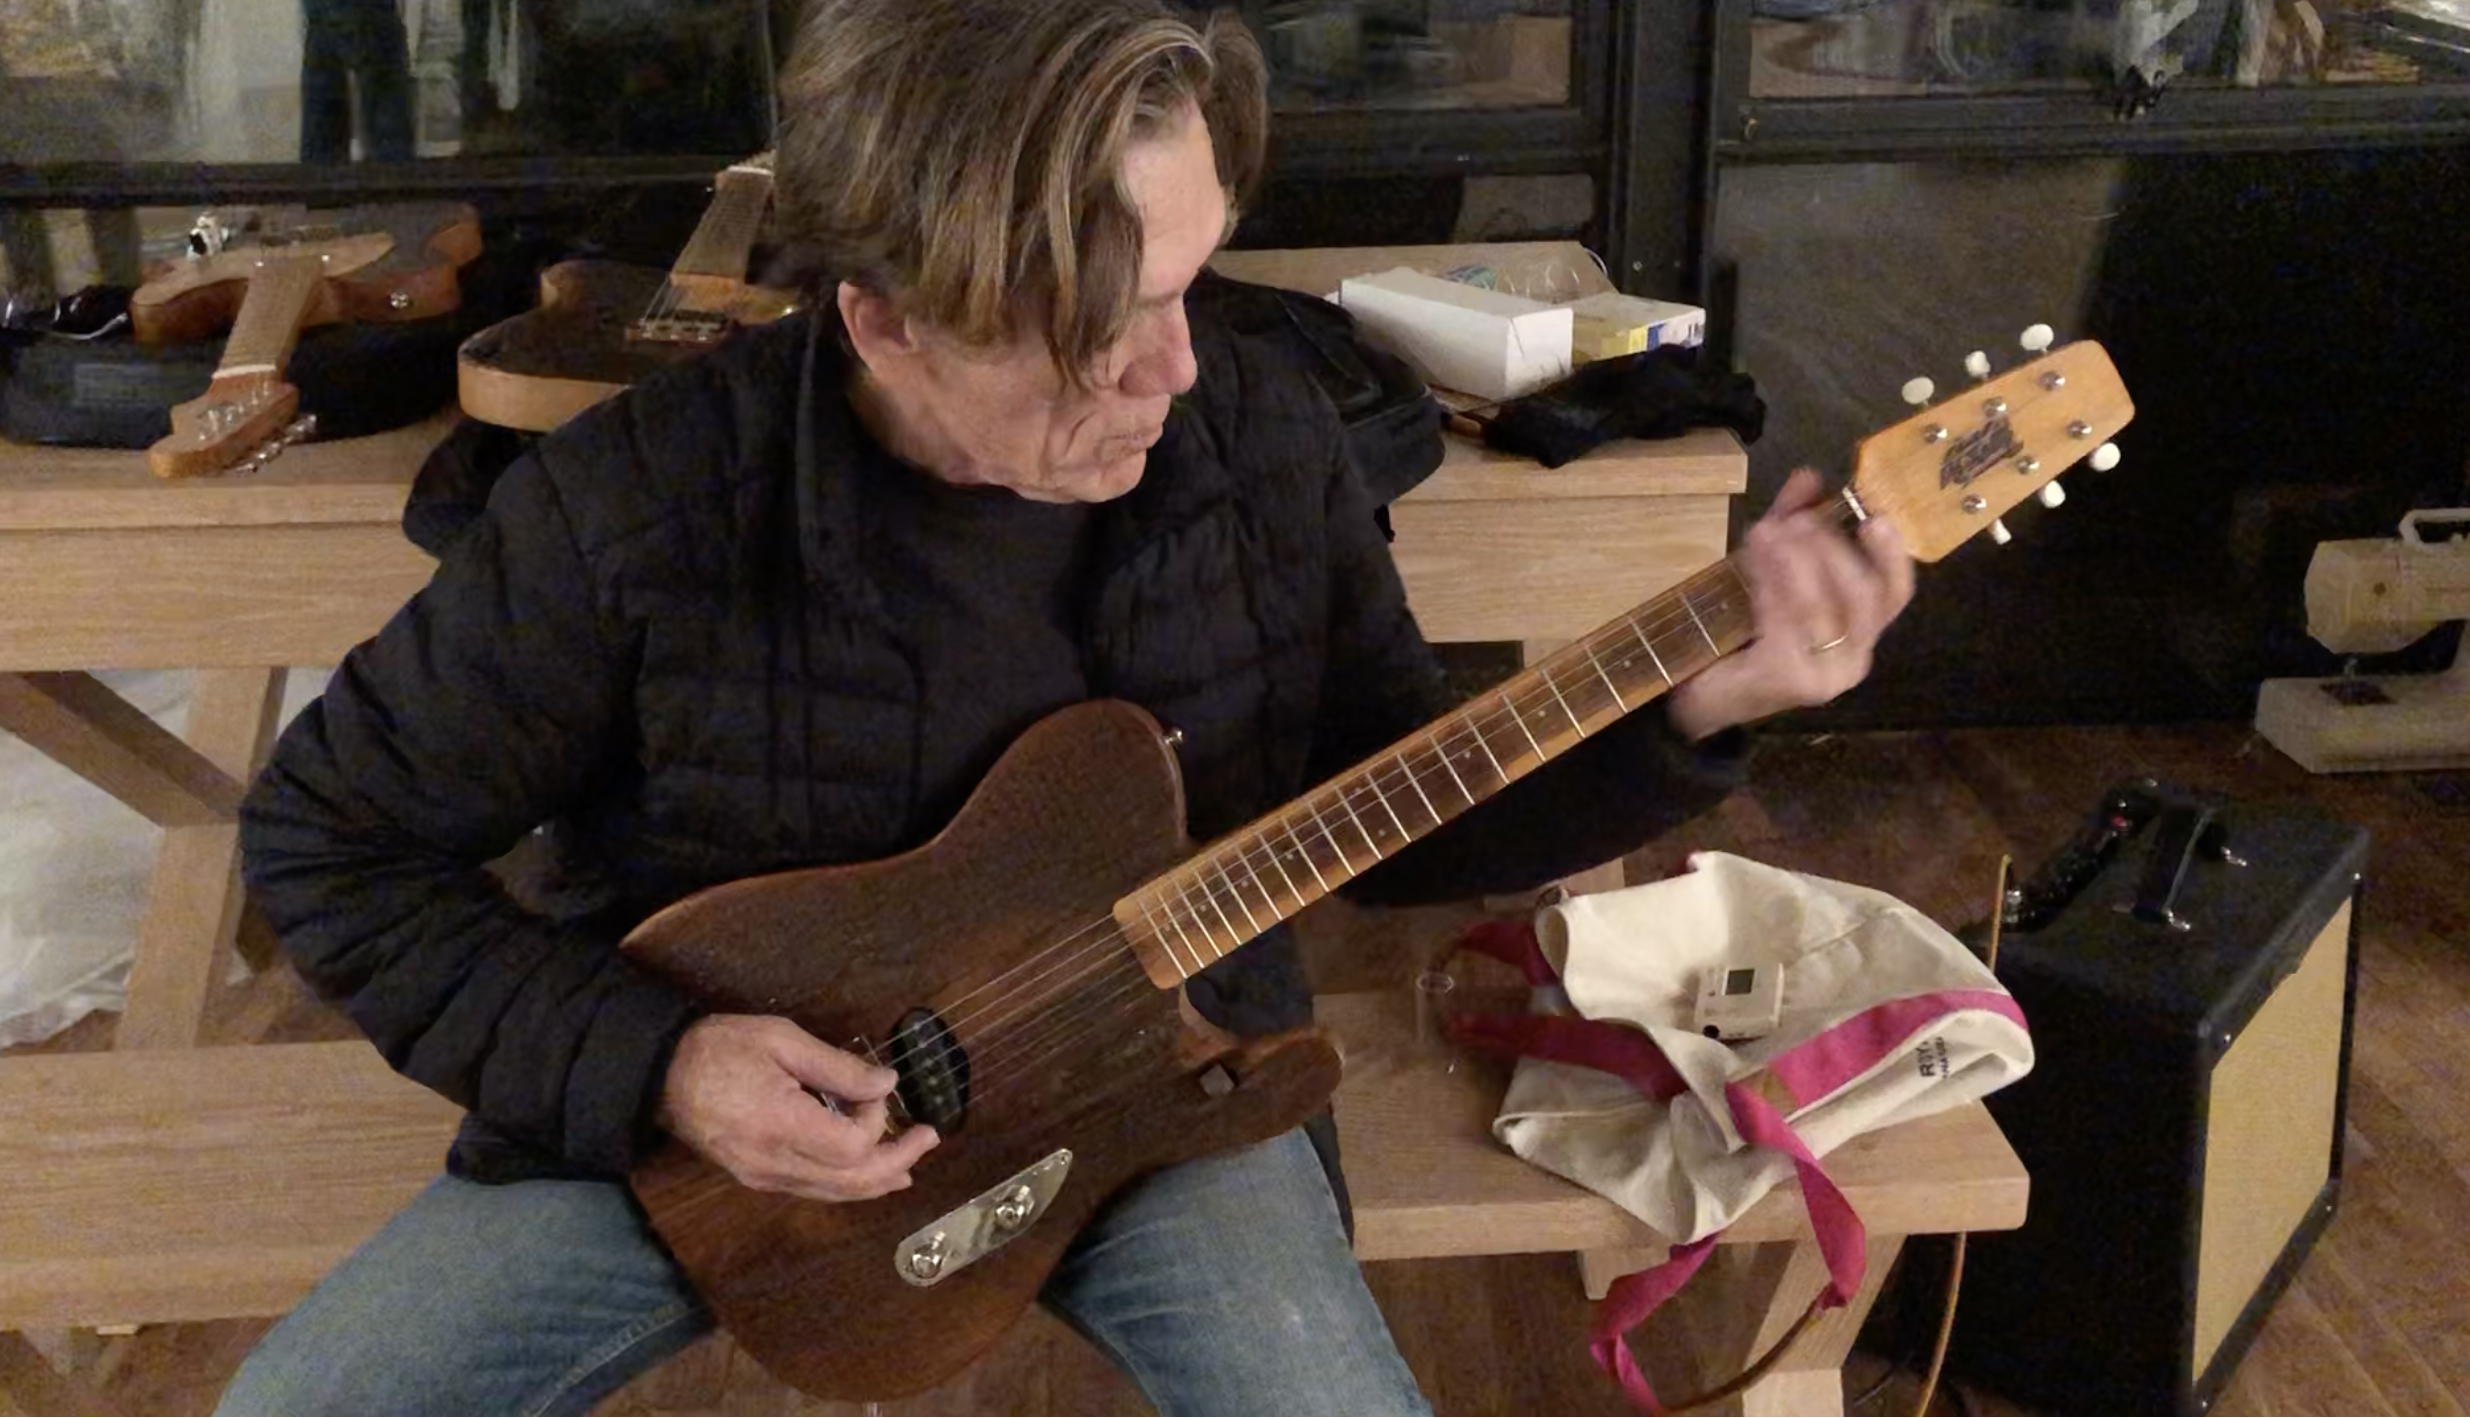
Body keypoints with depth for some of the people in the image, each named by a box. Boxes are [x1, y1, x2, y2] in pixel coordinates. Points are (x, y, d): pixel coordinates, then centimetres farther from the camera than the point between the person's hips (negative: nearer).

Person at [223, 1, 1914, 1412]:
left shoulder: (1258, 436, -12)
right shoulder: (643, 507, -22)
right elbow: (332, 840, -10)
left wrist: (1692, 711, -14)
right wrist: (645, 1063, -21)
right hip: (722, 1089, -1)